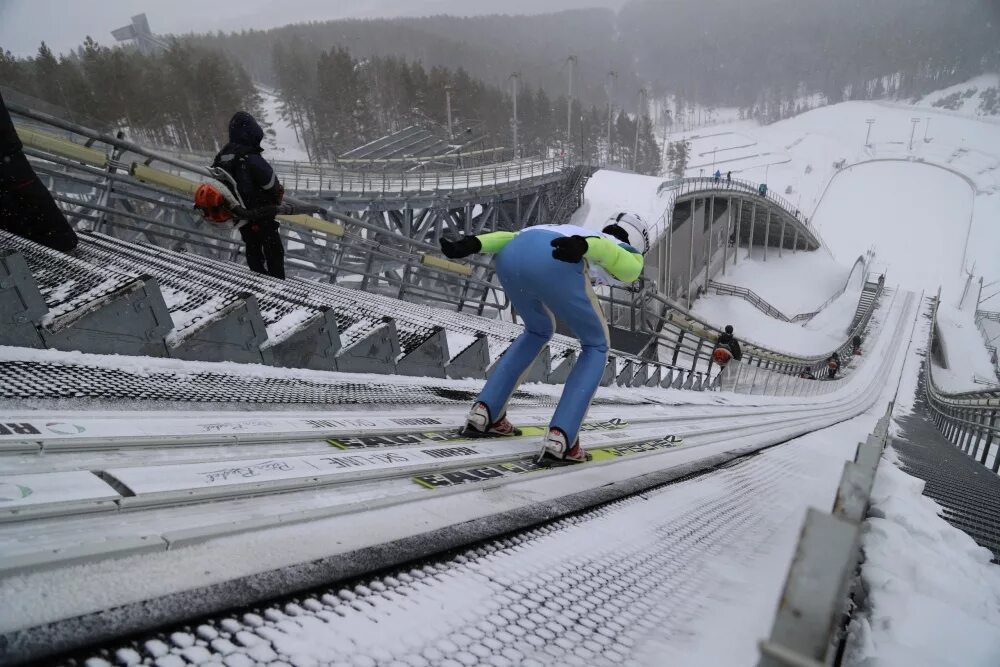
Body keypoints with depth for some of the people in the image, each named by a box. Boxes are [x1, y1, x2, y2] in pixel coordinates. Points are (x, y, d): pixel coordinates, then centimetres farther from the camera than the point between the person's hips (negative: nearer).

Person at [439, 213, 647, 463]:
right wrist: (583, 246, -19)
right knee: (596, 347, 18)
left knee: (538, 331, 33)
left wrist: (472, 245, 16)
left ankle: (484, 412, 25)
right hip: (554, 264, -6)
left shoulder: (576, 232, 44)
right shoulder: (630, 260, 29)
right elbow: (604, 248, 3)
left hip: (510, 255, 6)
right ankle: (559, 437, 5)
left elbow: (515, 236, 28)